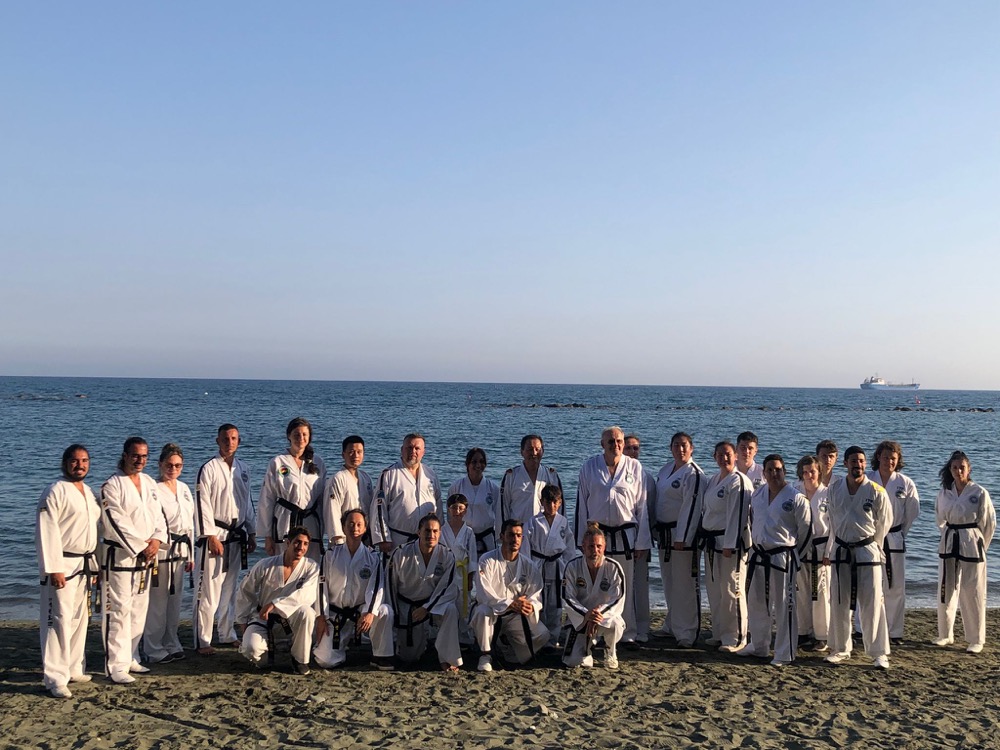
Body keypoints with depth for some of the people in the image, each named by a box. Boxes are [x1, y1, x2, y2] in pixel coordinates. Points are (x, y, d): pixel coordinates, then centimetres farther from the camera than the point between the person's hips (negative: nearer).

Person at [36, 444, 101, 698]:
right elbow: (46, 532, -16)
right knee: (59, 619, -7)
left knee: (79, 618, 14)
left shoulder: (88, 492, 15)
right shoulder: (55, 492, -11)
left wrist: (95, 564, 18)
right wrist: (53, 569, -20)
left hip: (85, 564, 8)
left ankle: (74, 669, 26)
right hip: (63, 565, -8)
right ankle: (55, 679, -2)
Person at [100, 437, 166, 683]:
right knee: (119, 610, -6)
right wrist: (141, 547, -16)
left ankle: (131, 657, 26)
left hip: (146, 555, 7)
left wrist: (157, 540, -7)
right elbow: (117, 523, -16)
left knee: (139, 609, 14)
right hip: (120, 556, -7)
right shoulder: (112, 486, -11)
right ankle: (116, 665, 0)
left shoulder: (149, 483, 11)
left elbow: (158, 515, 11)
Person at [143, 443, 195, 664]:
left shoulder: (184, 489, 12)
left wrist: (191, 555, 17)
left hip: (181, 551, 7)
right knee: (158, 602, -1)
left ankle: (171, 645, 25)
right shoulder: (154, 490, -11)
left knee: (175, 601, 14)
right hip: (162, 551, -7)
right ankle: (155, 650, 10)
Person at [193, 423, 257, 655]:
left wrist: (251, 533, 16)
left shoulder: (243, 469, 12)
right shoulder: (209, 469, -8)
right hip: (215, 536, -6)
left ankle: (227, 634, 25)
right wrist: (212, 537, -16)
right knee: (208, 590, -5)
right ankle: (202, 641, 3)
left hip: (236, 536, 6)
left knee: (230, 588, 14)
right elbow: (202, 505, -12)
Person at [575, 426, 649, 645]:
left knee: (626, 586, 7)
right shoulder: (590, 467, 1)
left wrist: (642, 542, 1)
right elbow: (582, 505, 4)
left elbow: (641, 506, 2)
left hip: (626, 534, 0)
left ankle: (627, 633, 19)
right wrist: (583, 539, 2)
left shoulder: (634, 467, 0)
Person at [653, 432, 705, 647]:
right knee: (669, 583, 17)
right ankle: (672, 626, 30)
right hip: (664, 533, 9)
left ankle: (687, 633, 4)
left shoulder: (693, 474, -13)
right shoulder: (665, 470, 13)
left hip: (683, 534, -8)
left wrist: (682, 538, -20)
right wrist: (655, 528, 16)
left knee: (685, 585, -4)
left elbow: (692, 508, -18)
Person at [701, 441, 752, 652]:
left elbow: (737, 515, -18)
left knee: (732, 591, -4)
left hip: (730, 542, -9)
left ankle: (736, 637, 7)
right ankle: (719, 633, 26)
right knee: (714, 590, 14)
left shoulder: (739, 481, -14)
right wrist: (704, 537, 18)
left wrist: (729, 545, -20)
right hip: (712, 541, 9)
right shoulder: (713, 481, 14)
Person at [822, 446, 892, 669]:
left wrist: (872, 546, 10)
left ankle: (879, 652, 10)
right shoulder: (835, 489, 1)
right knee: (839, 603, 9)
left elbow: (884, 522, 3)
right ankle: (840, 649, 22)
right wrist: (829, 551, 12)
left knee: (872, 603, -1)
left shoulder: (876, 491, -8)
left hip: (867, 551, -3)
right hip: (841, 551, 3)